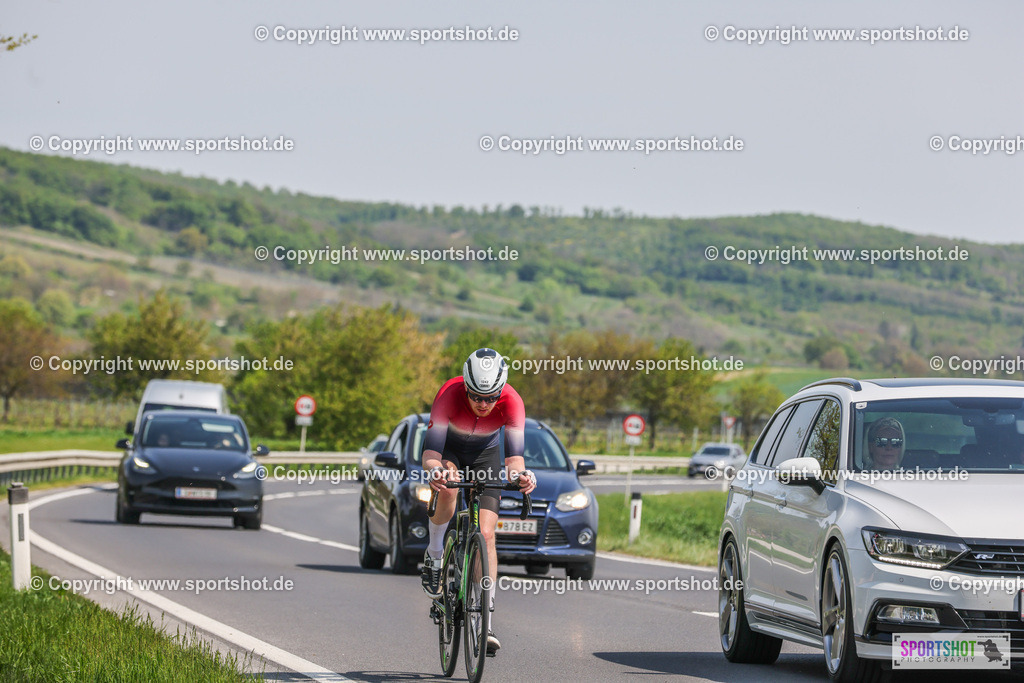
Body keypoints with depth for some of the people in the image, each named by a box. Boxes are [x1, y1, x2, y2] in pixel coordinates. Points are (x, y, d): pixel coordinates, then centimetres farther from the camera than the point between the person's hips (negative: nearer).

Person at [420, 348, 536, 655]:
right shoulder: (449, 395, -36)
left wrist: (519, 474, -60)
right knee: (448, 486, -36)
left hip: (486, 453, 1)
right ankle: (434, 552, -10)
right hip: (449, 449, -1)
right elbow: (431, 450, -41)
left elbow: (514, 453, -37)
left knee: (486, 534, -13)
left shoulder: (511, 402, -33)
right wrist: (434, 469, -63)